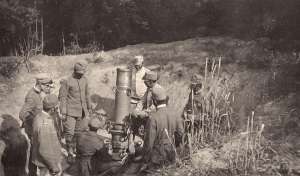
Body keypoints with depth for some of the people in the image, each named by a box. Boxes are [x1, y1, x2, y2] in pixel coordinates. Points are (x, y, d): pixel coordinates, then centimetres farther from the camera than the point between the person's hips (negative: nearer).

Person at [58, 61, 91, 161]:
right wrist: (63, 112, -13)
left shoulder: (84, 80, 5)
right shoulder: (67, 82, -12)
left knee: (81, 130, 10)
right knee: (69, 133, -6)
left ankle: (75, 150, 26)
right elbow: (62, 97, -10)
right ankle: (70, 154, 6)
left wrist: (89, 107, 22)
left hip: (82, 111, 6)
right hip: (70, 111, -6)